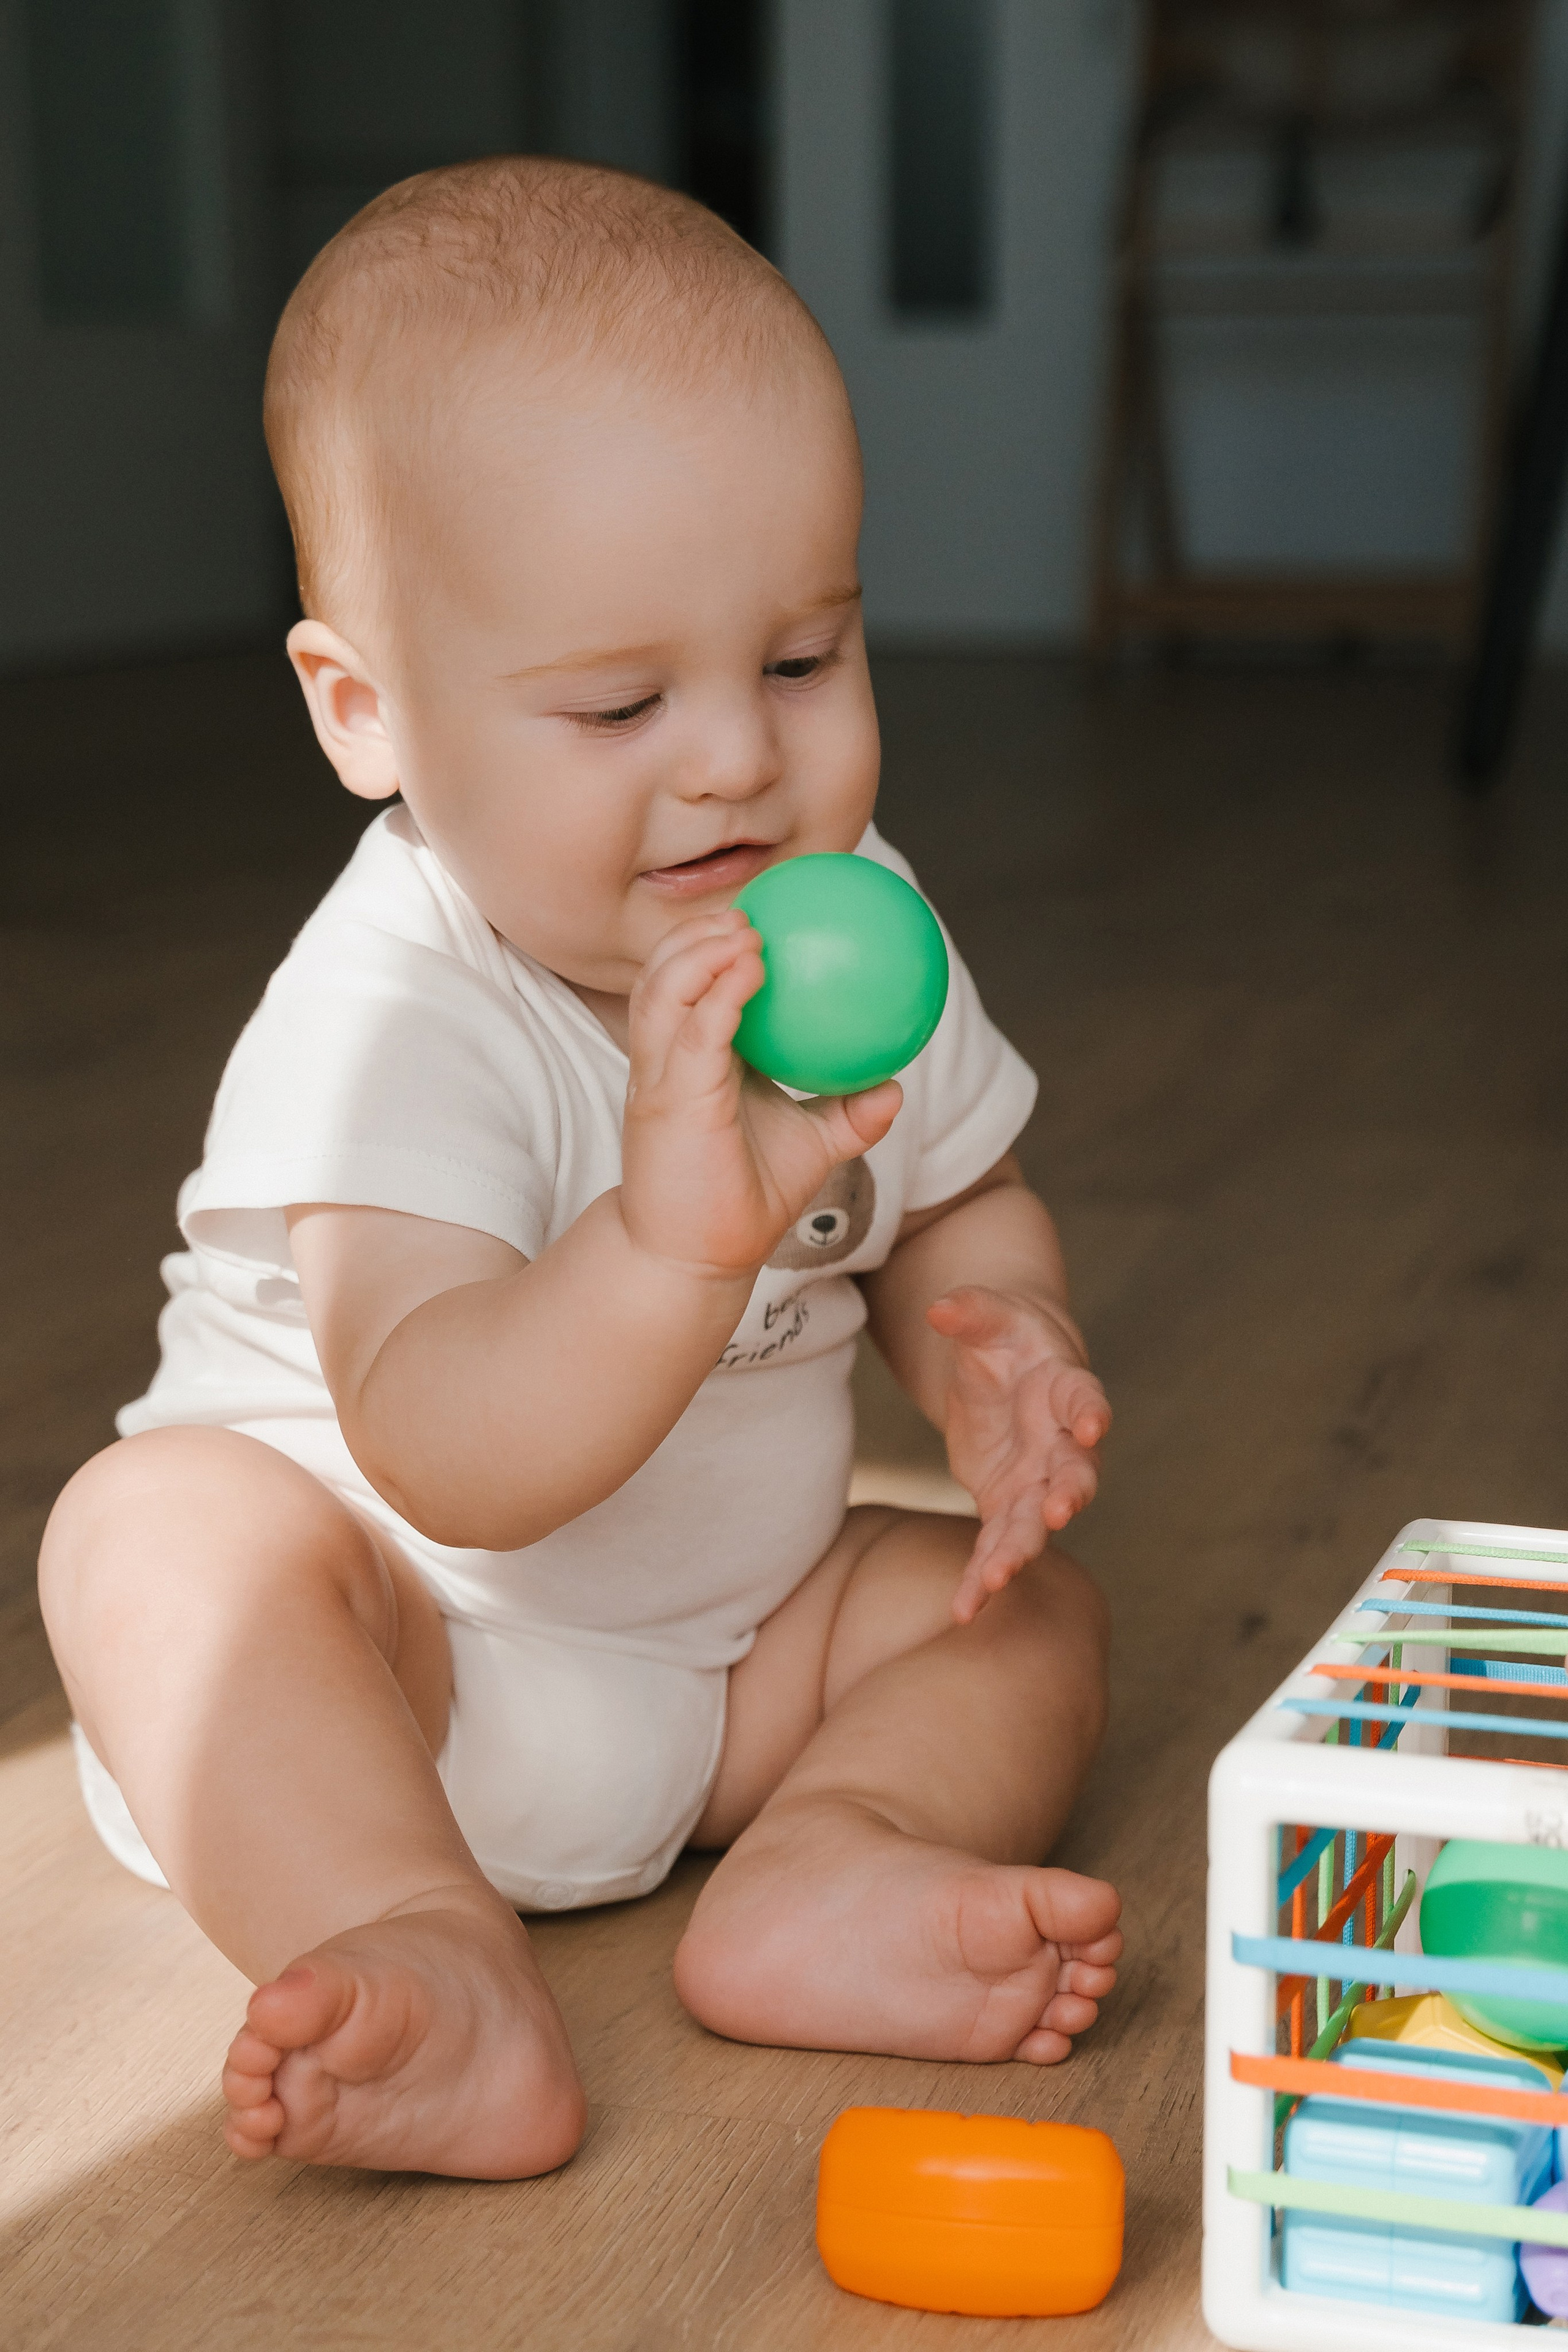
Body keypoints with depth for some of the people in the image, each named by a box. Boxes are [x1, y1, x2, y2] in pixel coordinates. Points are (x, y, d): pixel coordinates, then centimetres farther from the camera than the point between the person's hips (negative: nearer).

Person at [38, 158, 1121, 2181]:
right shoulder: (393, 1019, -28)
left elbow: (963, 1202, 10)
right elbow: (447, 1460, -40)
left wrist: (990, 1336, -14)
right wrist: (678, 1238, -57)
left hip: (721, 1656, 6)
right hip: (385, 1650, -6)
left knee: (1028, 1605, -3)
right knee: (164, 1527, -31)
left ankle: (827, 1866, -26)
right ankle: (438, 1972, -41)